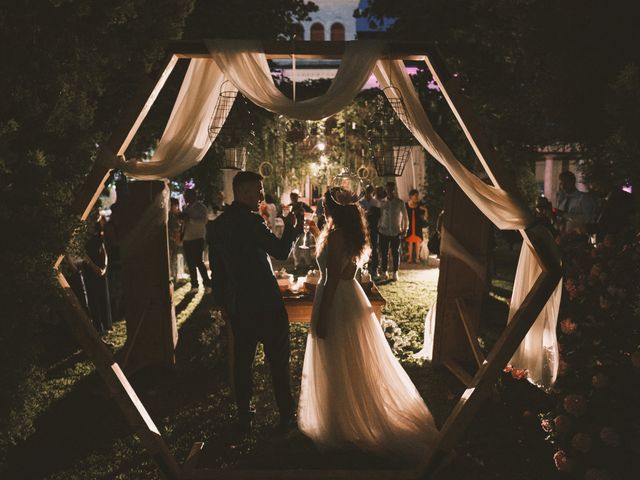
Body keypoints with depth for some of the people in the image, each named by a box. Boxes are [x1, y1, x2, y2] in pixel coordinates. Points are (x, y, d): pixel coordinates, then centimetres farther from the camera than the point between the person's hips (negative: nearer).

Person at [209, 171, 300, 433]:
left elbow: (216, 265, 14)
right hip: (265, 302, -7)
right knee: (278, 361, 5)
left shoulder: (220, 223, 7)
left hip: (236, 304, 7)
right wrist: (290, 227, -3)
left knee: (242, 359, 14)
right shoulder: (250, 220, -17)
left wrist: (222, 301, 22)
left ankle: (244, 416, 23)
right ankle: (286, 415, 14)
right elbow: (282, 251, -20)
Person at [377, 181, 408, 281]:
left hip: (396, 232, -2)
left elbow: (405, 216, 4)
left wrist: (405, 229, 0)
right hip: (384, 232, 2)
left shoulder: (400, 203, -1)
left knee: (395, 253, 5)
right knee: (384, 253, 4)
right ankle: (384, 272, 16)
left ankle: (395, 273, 14)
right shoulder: (383, 202, 5)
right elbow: (380, 215, 11)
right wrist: (379, 226, 1)